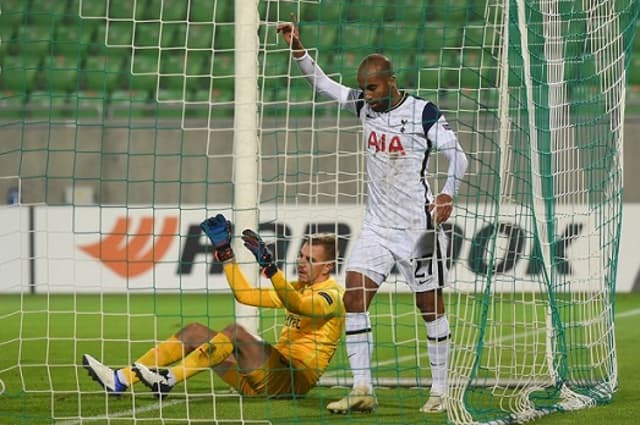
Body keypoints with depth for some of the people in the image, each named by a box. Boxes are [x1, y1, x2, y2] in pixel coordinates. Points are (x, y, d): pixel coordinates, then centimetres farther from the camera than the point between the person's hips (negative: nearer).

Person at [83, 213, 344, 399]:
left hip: (295, 379, -9)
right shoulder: (297, 288, 22)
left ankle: (169, 380, -41)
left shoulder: (331, 295, -5)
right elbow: (244, 294, 22)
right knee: (195, 332, -2)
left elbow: (297, 305, -27)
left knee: (235, 332, -30)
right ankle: (121, 380, -15)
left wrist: (269, 265, -37)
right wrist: (224, 250, 17)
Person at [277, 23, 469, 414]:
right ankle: (362, 389, -6)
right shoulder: (365, 105, 6)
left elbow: (457, 155, -14)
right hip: (377, 226, 6)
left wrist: (447, 195, -30)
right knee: (354, 296, -7)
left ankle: (440, 392, 10)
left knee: (431, 307, 1)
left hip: (418, 227, -6)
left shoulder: (424, 113, -11)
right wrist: (297, 49, 2)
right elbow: (323, 84, 14)